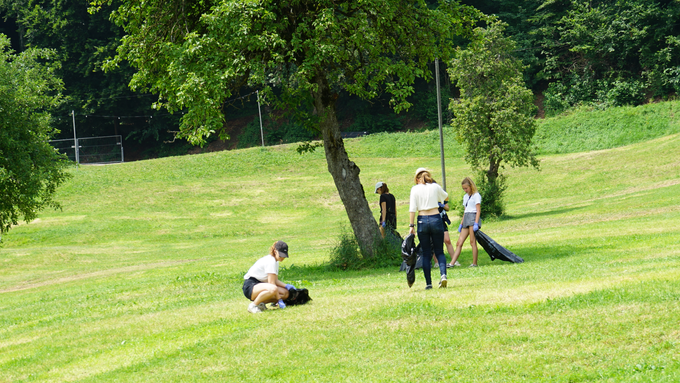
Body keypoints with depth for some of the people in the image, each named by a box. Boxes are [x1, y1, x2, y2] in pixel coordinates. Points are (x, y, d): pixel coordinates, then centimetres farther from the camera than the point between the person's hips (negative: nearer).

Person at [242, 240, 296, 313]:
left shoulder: (275, 261, 13)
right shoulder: (271, 261, -18)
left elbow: (275, 280, 16)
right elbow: (271, 283, -21)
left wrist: (286, 286, -2)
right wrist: (279, 300, -21)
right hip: (250, 286, -10)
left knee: (285, 293, -2)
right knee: (273, 289, -38)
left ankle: (260, 303, 2)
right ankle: (253, 305, -20)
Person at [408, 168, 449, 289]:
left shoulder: (415, 189, -1)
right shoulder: (435, 187, 4)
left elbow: (412, 209, -6)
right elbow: (445, 197, 24)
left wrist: (411, 225, -4)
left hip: (422, 221, -1)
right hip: (436, 219, 1)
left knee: (426, 253, 7)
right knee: (439, 251, 9)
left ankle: (428, 283, 4)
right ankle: (443, 274, -17)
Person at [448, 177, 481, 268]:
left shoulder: (476, 195, -2)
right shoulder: (465, 197, 22)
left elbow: (478, 210, -8)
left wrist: (476, 223, -16)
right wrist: (461, 224, 20)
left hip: (473, 218, -8)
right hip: (466, 220, 8)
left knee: (472, 242, -9)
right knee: (459, 243, 1)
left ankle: (474, 263, -5)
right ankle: (452, 263, -4)